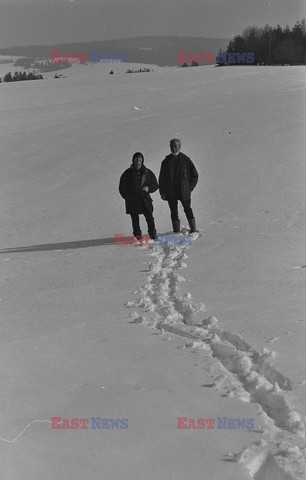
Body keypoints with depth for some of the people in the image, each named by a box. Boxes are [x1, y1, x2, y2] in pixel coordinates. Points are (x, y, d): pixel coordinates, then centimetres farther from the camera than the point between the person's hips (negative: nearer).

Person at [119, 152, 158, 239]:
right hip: (132, 201, 0)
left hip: (145, 199, 0)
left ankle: (152, 233, 4)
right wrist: (128, 197, -3)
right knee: (135, 219, 1)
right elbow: (122, 187, 9)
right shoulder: (128, 173, 5)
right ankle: (137, 235, 12)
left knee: (149, 217, -9)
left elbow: (155, 185, 12)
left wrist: (148, 188, -9)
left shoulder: (147, 173, 8)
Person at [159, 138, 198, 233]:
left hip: (184, 191, -2)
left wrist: (190, 188, -1)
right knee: (174, 212, 4)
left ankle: (193, 230, 5)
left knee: (188, 210, -2)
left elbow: (195, 175, 7)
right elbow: (161, 178, 9)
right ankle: (176, 232, 9)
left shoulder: (185, 160, 2)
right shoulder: (166, 161, 7)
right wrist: (162, 192, 2)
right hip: (170, 192, 2)